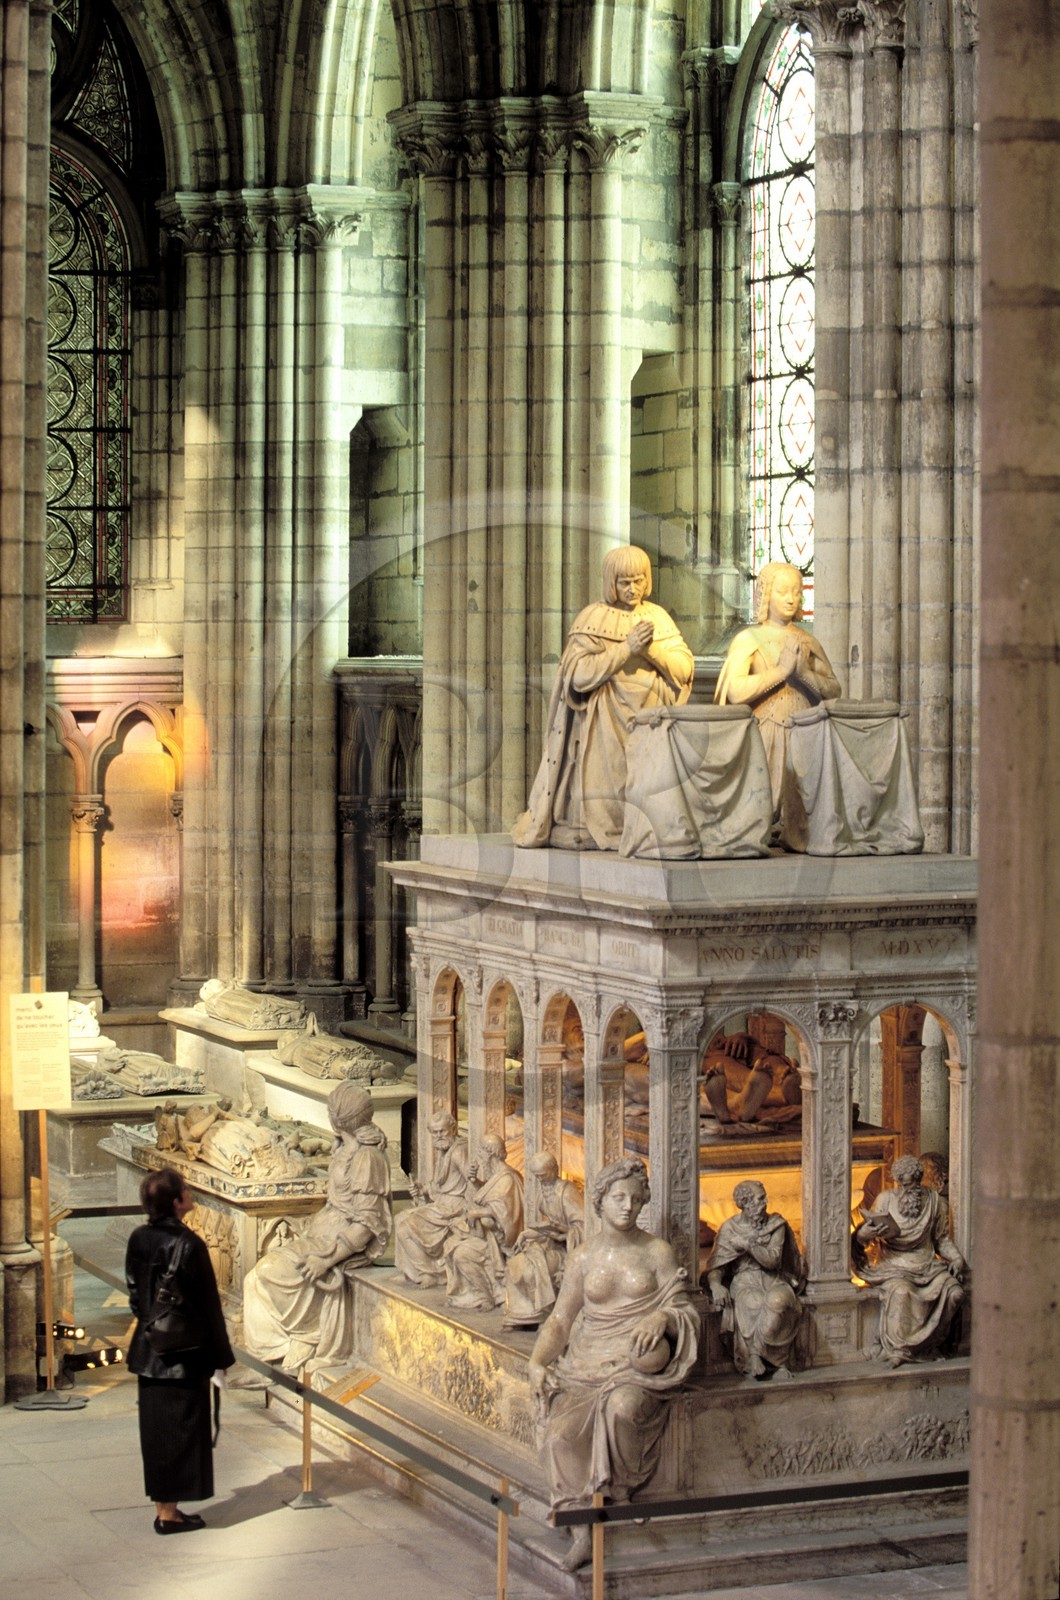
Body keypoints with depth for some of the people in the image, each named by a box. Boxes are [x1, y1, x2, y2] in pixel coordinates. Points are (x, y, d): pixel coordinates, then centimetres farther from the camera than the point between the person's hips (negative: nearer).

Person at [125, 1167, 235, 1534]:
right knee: (181, 1428, 3)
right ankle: (170, 1512, 7)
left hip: (149, 1351, 7)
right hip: (185, 1354, -7)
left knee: (156, 1428, 14)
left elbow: (135, 1294, 9)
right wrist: (221, 1355, -8)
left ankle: (162, 1507, 21)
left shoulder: (138, 1240, 1)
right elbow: (206, 1304, -15)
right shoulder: (188, 1245, -20)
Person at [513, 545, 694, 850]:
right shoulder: (592, 619, -2)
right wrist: (626, 648, -17)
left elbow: (684, 669, 3)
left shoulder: (658, 617, 10)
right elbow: (580, 675, -13)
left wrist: (652, 650, -14)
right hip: (606, 723, -3)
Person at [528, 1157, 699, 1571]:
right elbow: (560, 1319, 15)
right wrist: (537, 1361, -1)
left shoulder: (657, 1253, 8)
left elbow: (684, 1311, 5)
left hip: (638, 1364, -2)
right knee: (560, 1430, -26)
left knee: (622, 1407, -37)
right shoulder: (584, 1258, 14)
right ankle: (582, 1529, -24)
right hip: (587, 1365, 2)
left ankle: (619, 1491, -11)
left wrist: (661, 1318, -18)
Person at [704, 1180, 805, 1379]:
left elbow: (773, 1260, -5)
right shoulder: (730, 1228, 6)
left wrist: (749, 1244, -19)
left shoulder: (776, 1224, 8)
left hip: (773, 1281, 1)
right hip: (744, 1282, -1)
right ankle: (779, 1362, -22)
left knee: (778, 1300, -37)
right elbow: (716, 1266, 3)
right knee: (757, 1305, -37)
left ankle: (755, 1352, -24)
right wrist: (715, 1285, -18)